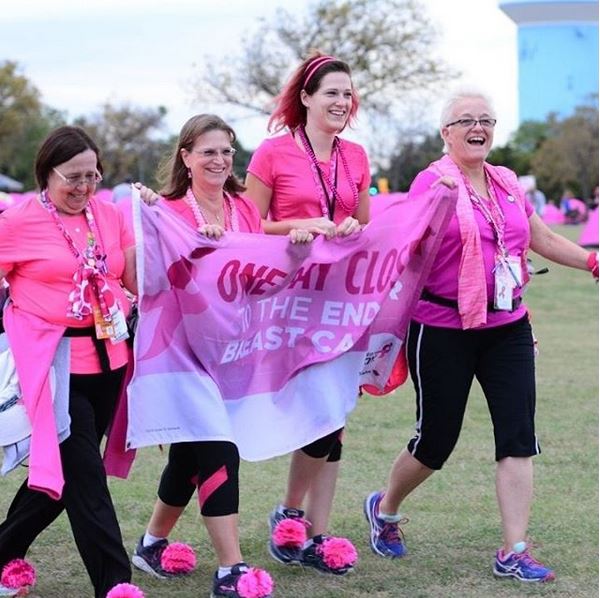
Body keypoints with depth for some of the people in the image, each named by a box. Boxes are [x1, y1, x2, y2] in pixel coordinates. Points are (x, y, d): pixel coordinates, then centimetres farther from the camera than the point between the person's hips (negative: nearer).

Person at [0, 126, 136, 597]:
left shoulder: (110, 215, 9)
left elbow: (137, 282, 10)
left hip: (106, 360, 6)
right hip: (54, 363, -5)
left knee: (60, 470, 12)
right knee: (84, 474, -7)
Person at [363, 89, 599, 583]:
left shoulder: (507, 182, 9)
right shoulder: (432, 181, -8)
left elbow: (544, 239, 20)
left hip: (507, 327, 5)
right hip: (444, 332, -5)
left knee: (519, 436, -4)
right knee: (436, 440, 5)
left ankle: (514, 552, 1)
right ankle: (385, 508, 34)